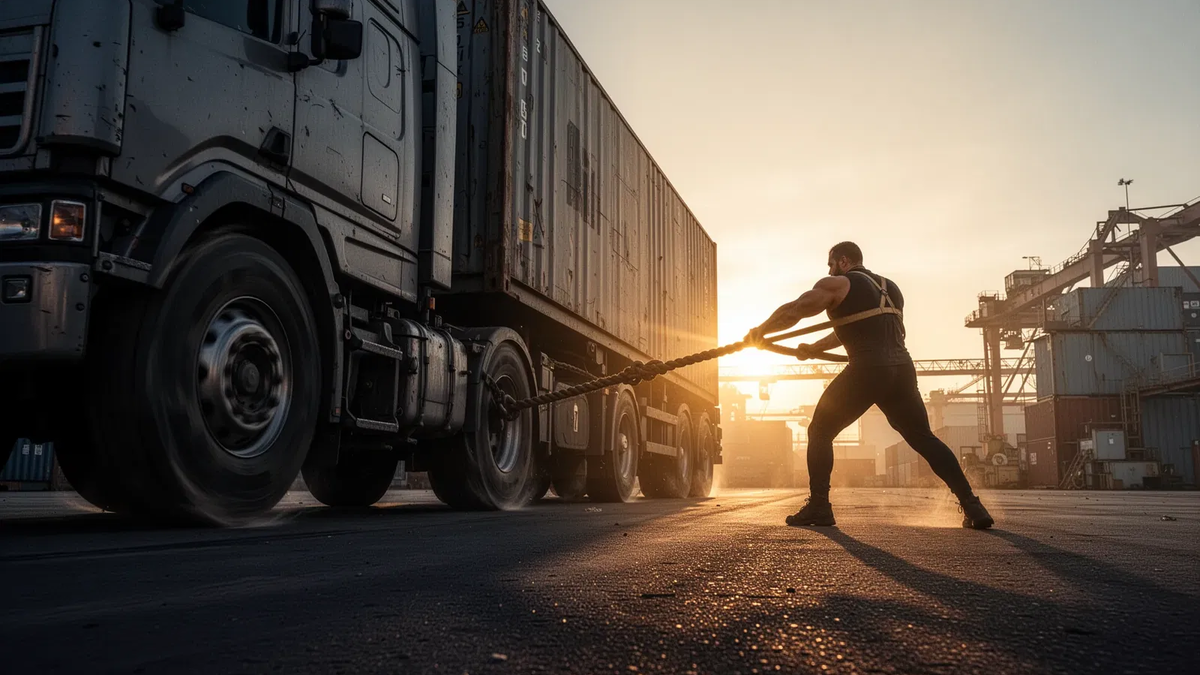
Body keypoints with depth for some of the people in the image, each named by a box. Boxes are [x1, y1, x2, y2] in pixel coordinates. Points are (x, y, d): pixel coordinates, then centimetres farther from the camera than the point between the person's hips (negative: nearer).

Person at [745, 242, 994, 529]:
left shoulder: (836, 285, 7)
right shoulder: (890, 287, 28)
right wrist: (814, 348, 37)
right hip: (902, 368, 6)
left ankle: (818, 507, 1)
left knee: (820, 431, 8)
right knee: (924, 438, 14)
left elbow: (792, 312, 4)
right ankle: (971, 505, 3)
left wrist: (760, 331, 20)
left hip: (867, 370, -6)